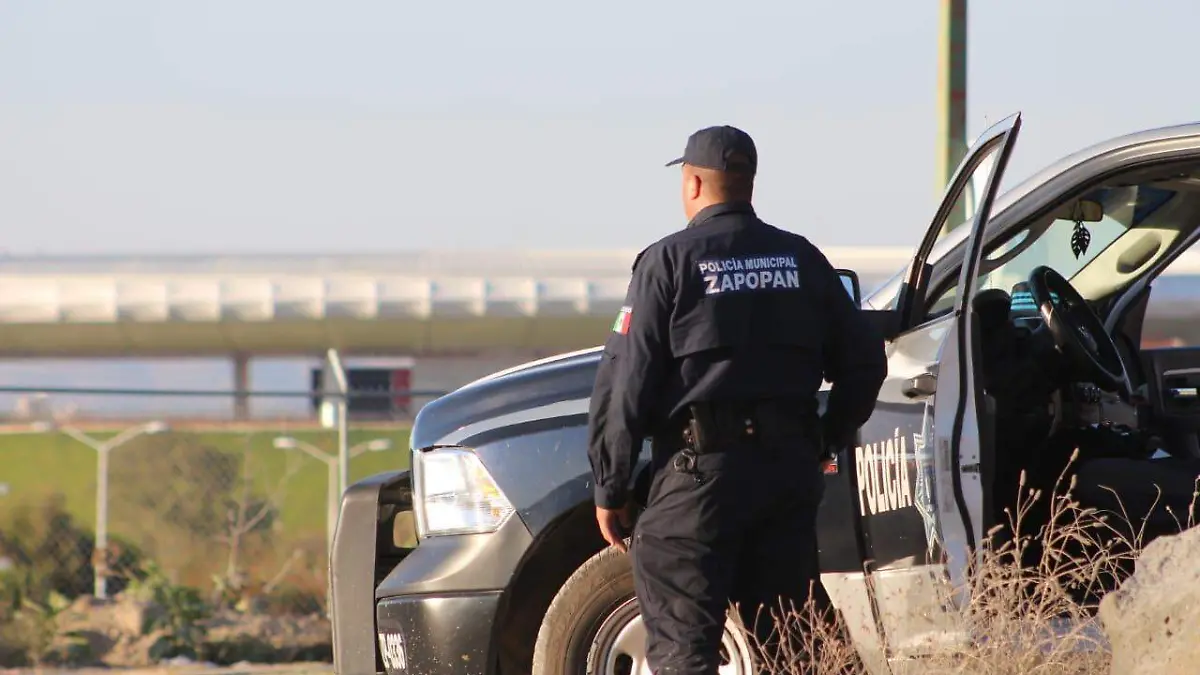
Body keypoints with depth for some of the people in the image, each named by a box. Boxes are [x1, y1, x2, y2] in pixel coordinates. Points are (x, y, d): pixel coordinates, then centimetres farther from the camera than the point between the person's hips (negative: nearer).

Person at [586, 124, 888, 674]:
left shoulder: (669, 262, -5)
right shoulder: (800, 259, 10)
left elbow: (625, 381, -8)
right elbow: (863, 361, 12)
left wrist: (610, 489, -2)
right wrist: (827, 440, 23)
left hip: (701, 467, -5)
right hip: (791, 466, 5)